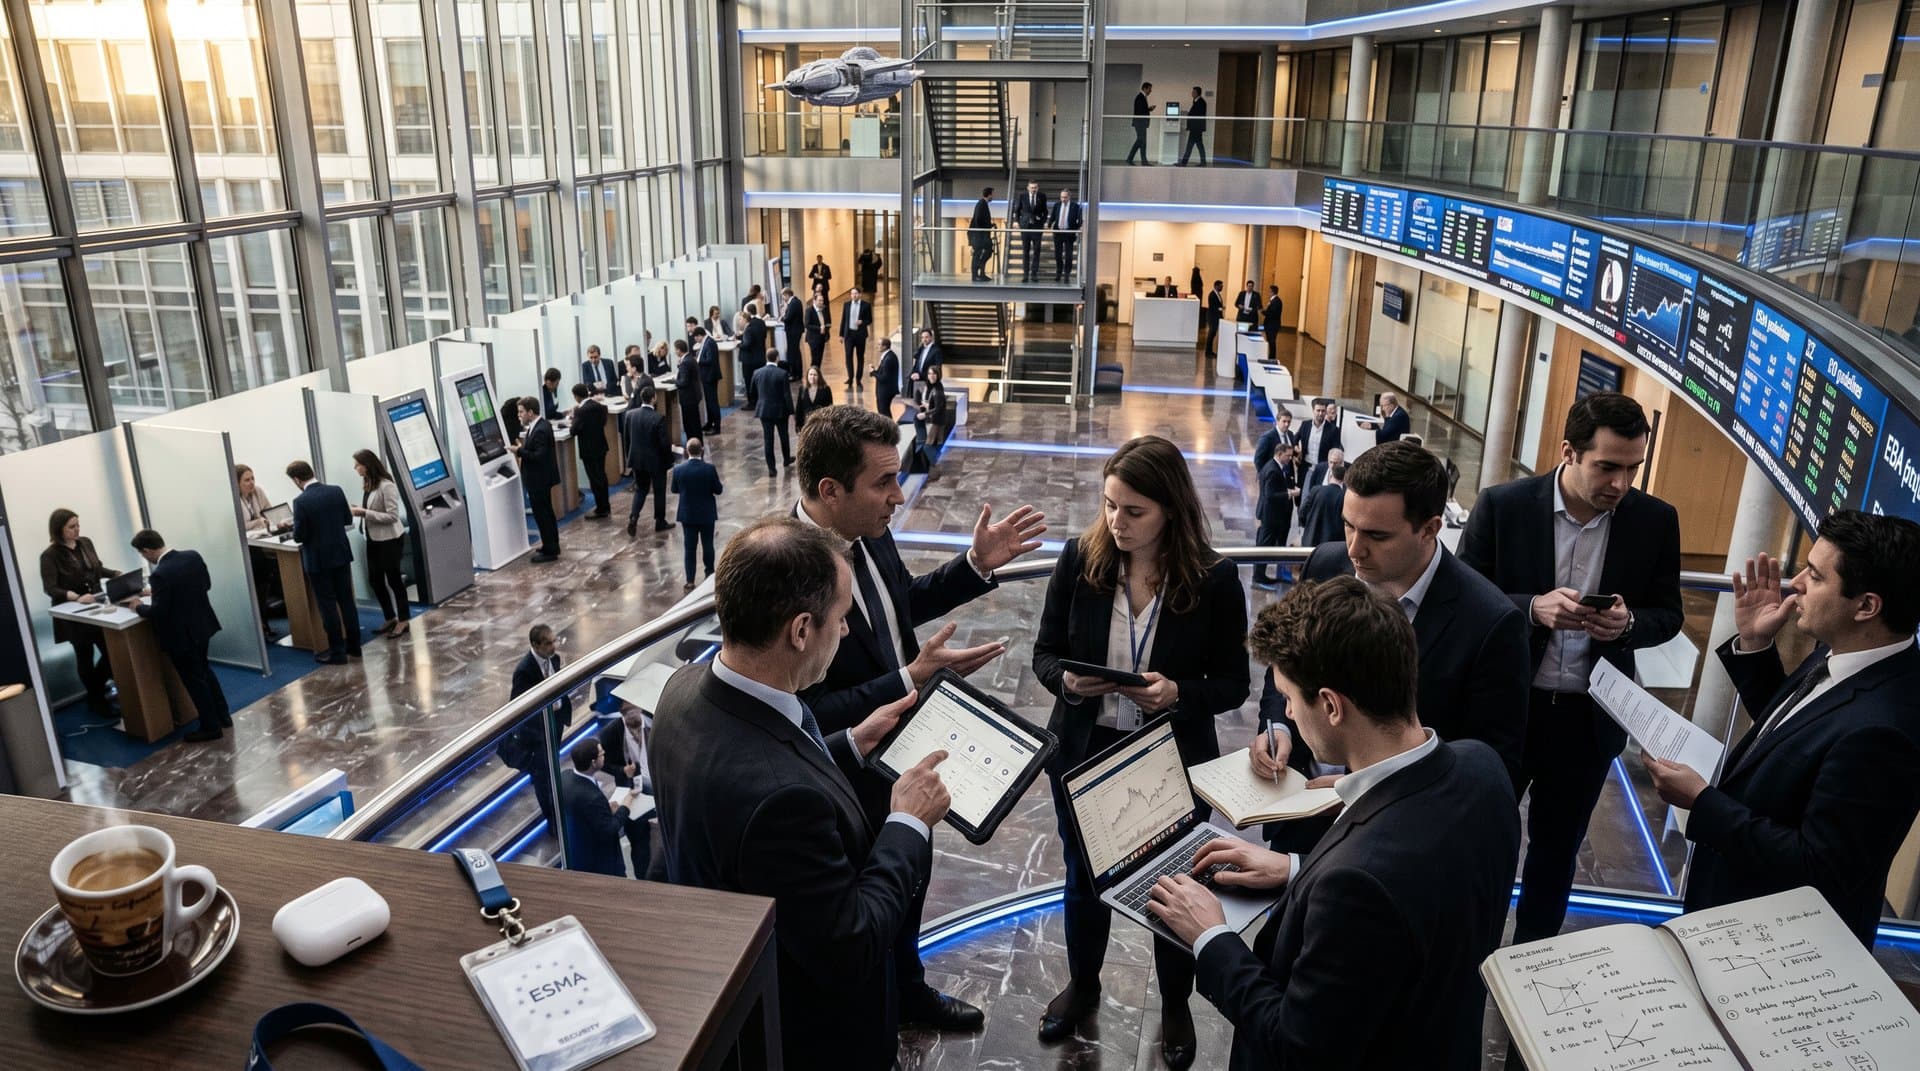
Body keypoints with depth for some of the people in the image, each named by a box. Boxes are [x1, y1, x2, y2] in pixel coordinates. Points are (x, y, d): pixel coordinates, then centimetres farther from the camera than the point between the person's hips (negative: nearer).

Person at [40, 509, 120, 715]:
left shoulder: (86, 543, 2)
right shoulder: (50, 555, -14)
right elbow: (50, 589, -18)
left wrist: (117, 574, -3)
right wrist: (76, 597, -32)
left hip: (96, 607, 5)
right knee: (85, 657, 7)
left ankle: (97, 690, 25)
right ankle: (96, 700, 22)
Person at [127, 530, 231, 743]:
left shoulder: (160, 574, -27)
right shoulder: (193, 556, -4)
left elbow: (158, 612, -22)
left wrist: (138, 607, -4)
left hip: (181, 634, -8)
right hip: (202, 625, 8)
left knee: (193, 680, 7)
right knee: (204, 671, 24)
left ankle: (211, 727, 16)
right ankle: (223, 717, 32)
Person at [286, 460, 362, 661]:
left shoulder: (301, 501, -18)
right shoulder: (336, 491, -3)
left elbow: (299, 536, -14)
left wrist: (295, 530, 7)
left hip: (318, 560, -5)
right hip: (341, 554, 5)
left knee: (328, 605, 3)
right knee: (346, 600, 13)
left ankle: (337, 652, 8)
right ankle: (354, 645, 21)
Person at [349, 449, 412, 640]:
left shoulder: (386, 486, -20)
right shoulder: (366, 484, 5)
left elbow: (392, 516, -22)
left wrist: (364, 513, -24)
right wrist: (358, 510, -1)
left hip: (390, 539, -8)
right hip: (374, 539, 8)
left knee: (393, 579, 1)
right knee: (374, 579, 12)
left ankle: (403, 621, 14)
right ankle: (390, 618, 26)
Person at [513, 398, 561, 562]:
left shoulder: (540, 430, -24)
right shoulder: (539, 425, 7)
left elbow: (539, 456, -27)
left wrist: (519, 451, -21)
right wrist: (523, 447, 2)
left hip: (539, 480, -11)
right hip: (541, 477, 11)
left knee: (542, 514, -2)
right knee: (546, 513, 19)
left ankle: (550, 551, 5)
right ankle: (552, 546, 29)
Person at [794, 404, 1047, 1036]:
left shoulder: (869, 533, -9)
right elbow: (810, 716, -30)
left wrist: (978, 563, -2)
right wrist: (914, 679, -35)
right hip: (849, 782, -8)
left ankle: (907, 988, 57)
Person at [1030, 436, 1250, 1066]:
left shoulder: (1214, 579, -17)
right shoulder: (1080, 558, -12)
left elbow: (1232, 684, -9)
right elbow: (1045, 653, -3)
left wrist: (1178, 695, -28)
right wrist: (1067, 681, -25)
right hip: (1084, 753, 2)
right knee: (1083, 879, 22)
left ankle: (1175, 1004, 46)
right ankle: (1082, 985, 50)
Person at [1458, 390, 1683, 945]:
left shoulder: (1656, 520, -6)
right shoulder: (1502, 505, -13)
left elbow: (1667, 614, 4)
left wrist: (1628, 623, -18)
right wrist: (1533, 608, -25)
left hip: (1590, 716, 2)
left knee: (1556, 849, 19)